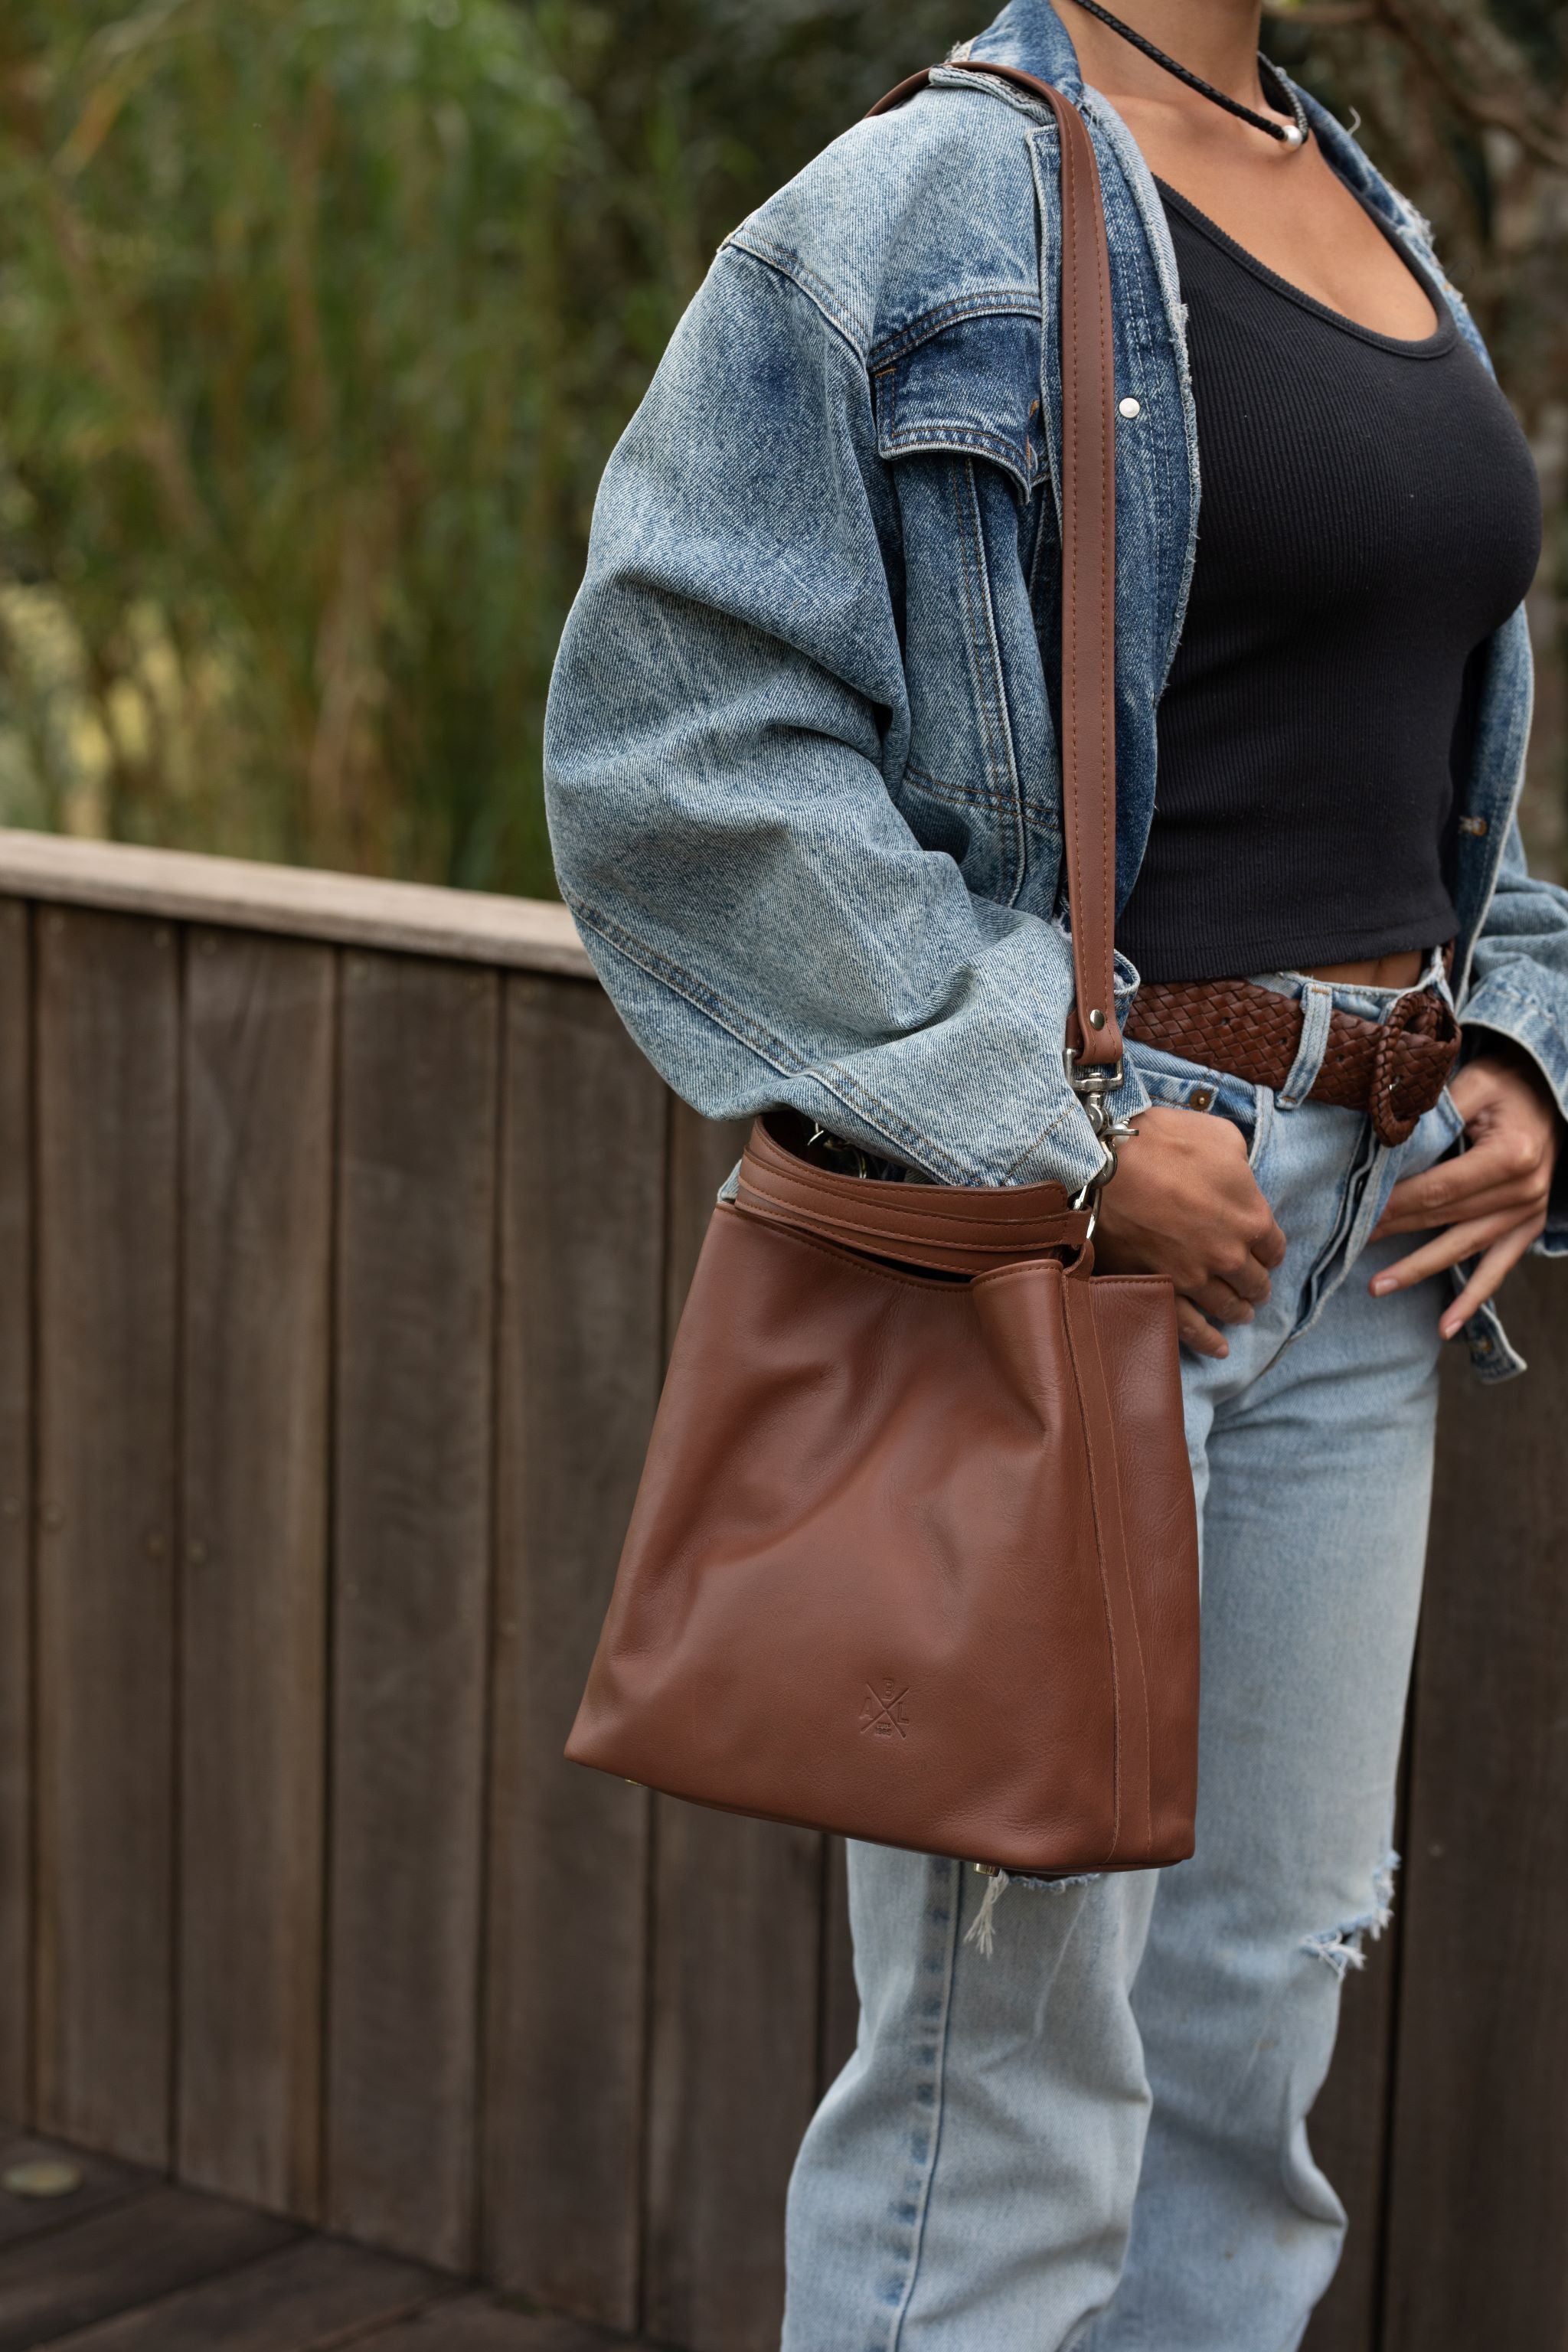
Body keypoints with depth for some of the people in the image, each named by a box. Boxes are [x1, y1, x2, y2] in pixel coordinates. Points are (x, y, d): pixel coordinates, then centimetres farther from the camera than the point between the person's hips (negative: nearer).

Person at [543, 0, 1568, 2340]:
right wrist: (1062, 1138, -19)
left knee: (1254, 2009, 15)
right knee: (1010, 2053, -2)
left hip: (1360, 1231, 8)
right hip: (1043, 1215, -8)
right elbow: (674, 743, -17)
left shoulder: (1369, 217, 16)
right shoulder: (934, 206, -10)